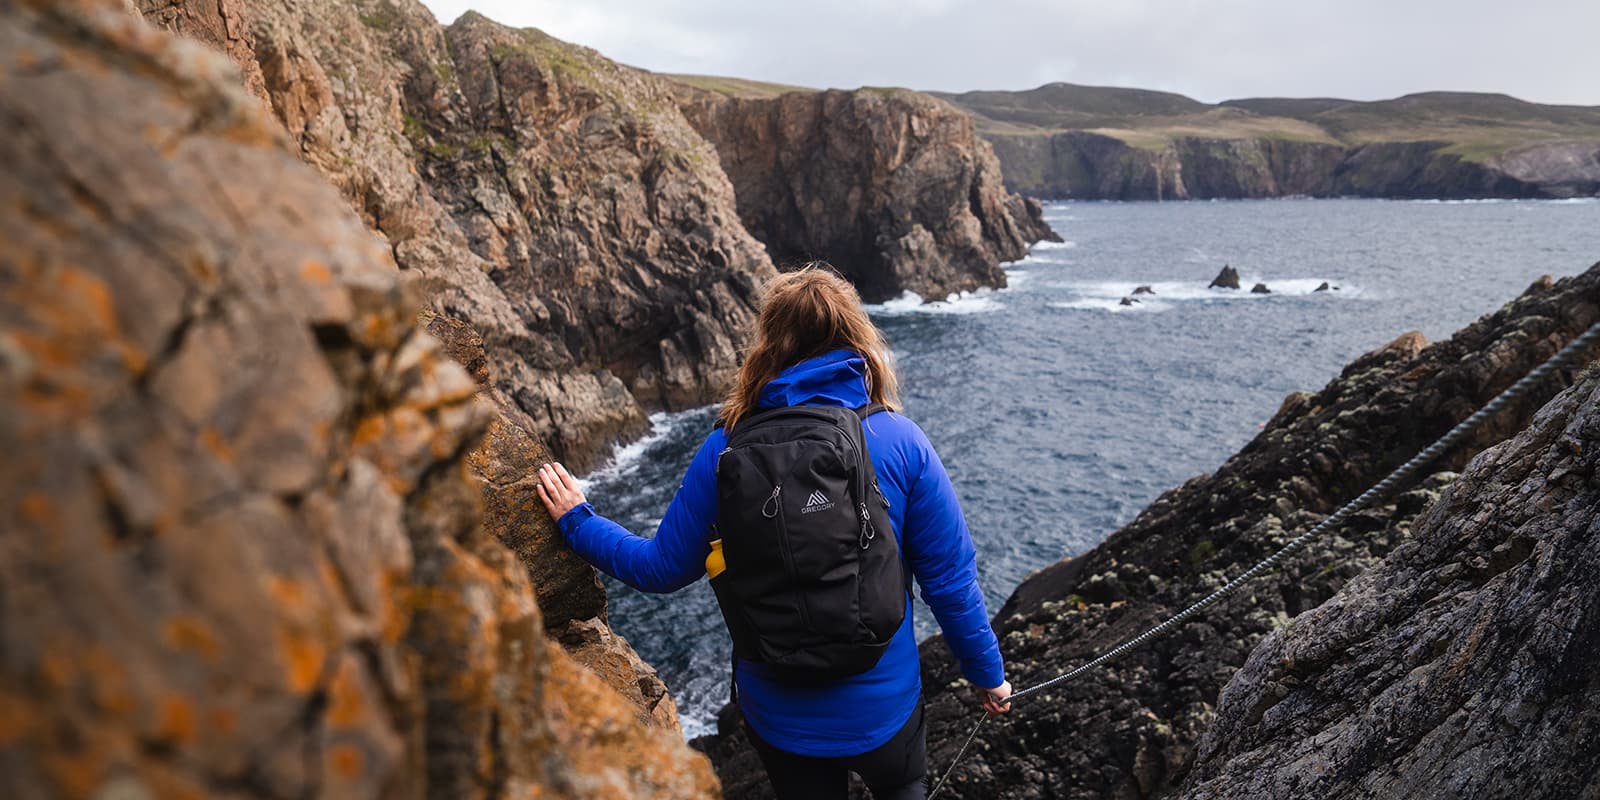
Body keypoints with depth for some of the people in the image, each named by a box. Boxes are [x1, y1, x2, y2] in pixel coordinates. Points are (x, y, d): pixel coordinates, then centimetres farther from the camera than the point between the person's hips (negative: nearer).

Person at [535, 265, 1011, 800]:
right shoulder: (901, 442, -15)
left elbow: (663, 569, -4)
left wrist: (576, 521, 12)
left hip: (779, 714, 1)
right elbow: (950, 580, -10)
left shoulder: (725, 449, -14)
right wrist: (987, 673, 6)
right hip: (881, 707, -1)